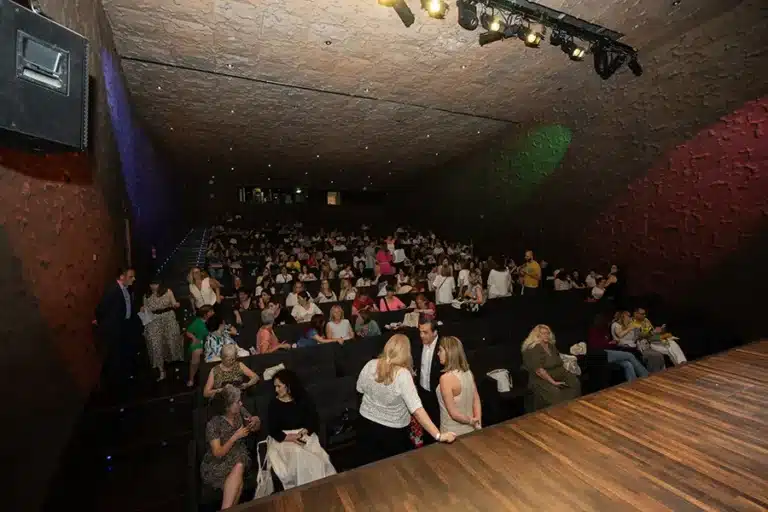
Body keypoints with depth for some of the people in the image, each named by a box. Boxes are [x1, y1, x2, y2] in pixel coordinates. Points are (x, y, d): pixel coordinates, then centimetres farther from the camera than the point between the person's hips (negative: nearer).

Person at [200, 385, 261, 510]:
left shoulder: (240, 411, -2)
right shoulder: (213, 424, -15)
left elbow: (255, 429, 12)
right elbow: (218, 453, -15)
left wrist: (257, 421, -11)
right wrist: (235, 436, -23)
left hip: (239, 457, 4)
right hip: (217, 464, -4)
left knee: (239, 467, -32)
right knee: (238, 482, -32)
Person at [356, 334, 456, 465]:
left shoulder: (370, 365, -15)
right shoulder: (403, 374, -27)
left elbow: (360, 389, 3)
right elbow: (417, 410, -31)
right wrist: (438, 435, -28)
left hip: (366, 423, 4)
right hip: (393, 431, -3)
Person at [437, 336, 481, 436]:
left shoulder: (446, 378, -26)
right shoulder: (468, 372, -4)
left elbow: (453, 413, -22)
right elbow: (476, 400, 2)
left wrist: (471, 421, -8)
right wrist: (478, 423, 3)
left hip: (453, 433, -6)